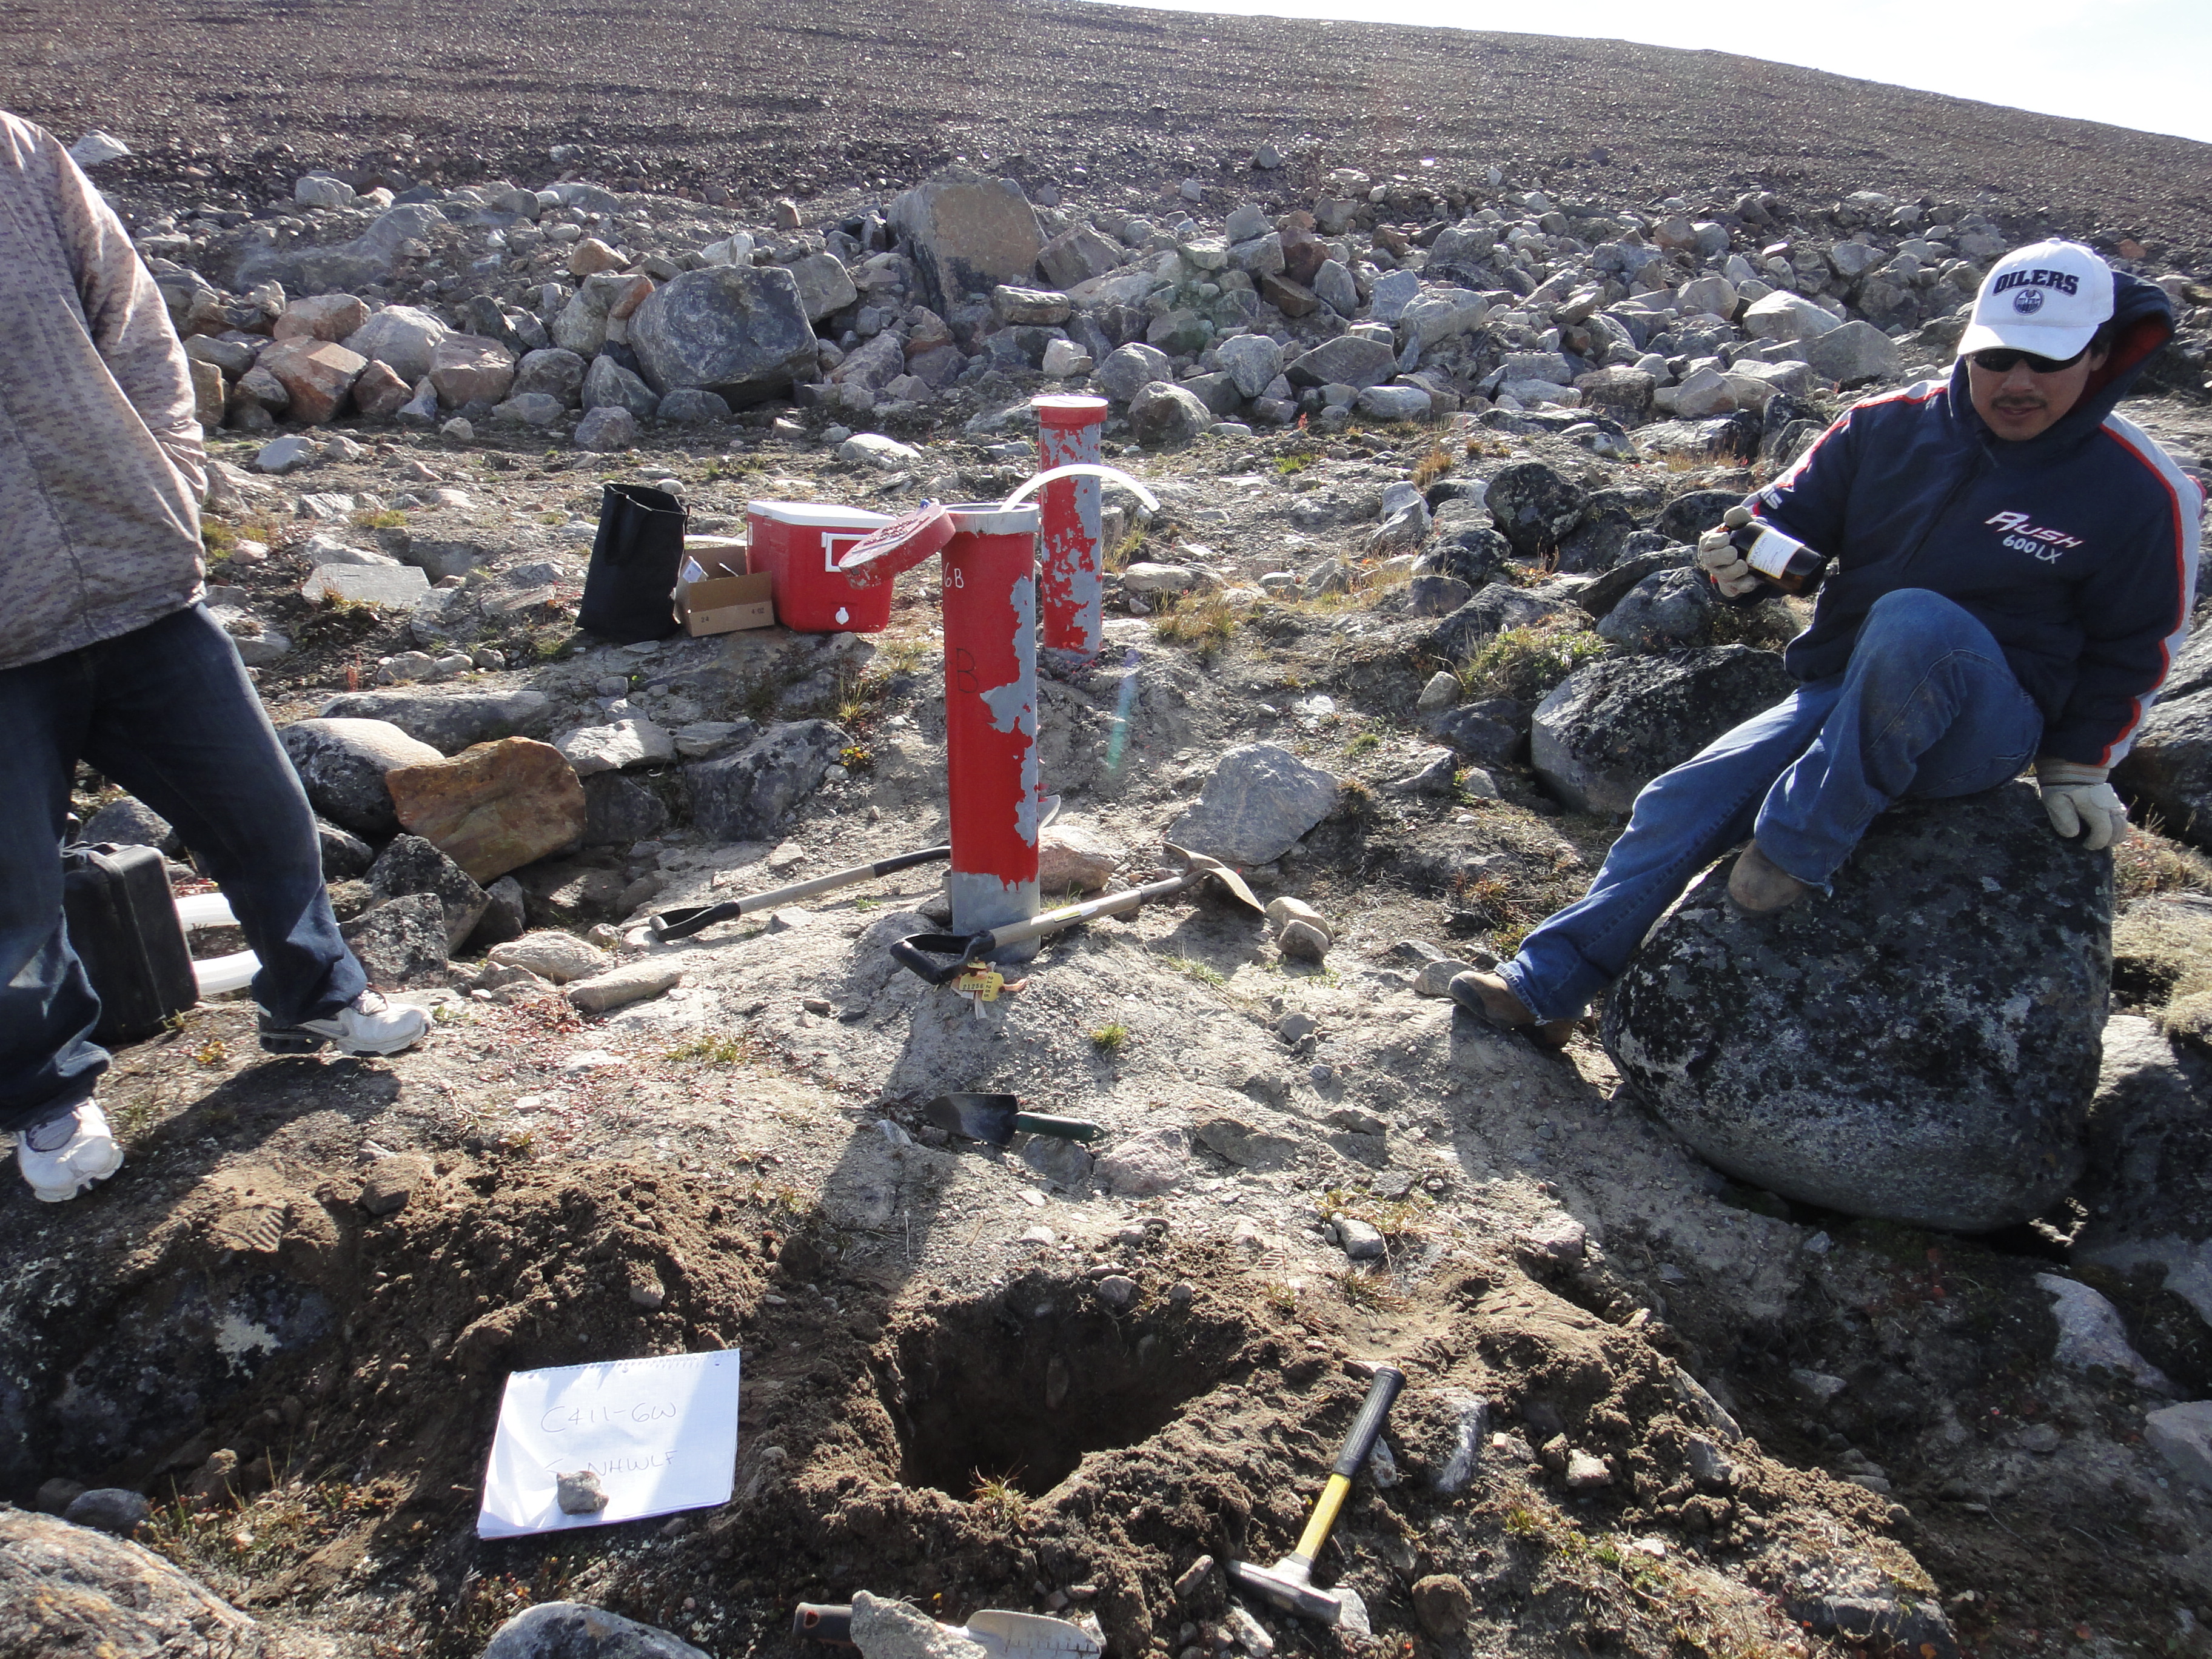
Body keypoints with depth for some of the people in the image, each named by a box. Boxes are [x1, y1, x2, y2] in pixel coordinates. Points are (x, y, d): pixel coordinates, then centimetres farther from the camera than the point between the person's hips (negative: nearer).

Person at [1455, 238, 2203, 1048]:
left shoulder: (2138, 491, -6)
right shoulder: (1887, 428, 1)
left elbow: (2134, 647, 4)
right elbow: (1795, 511, 2)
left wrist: (2076, 767, 3)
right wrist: (1745, 556, -21)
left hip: (1981, 728, -4)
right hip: (1838, 699, 4)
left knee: (1914, 620, -38)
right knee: (1681, 803, -10)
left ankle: (1799, 848, -27)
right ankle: (1545, 987, -2)